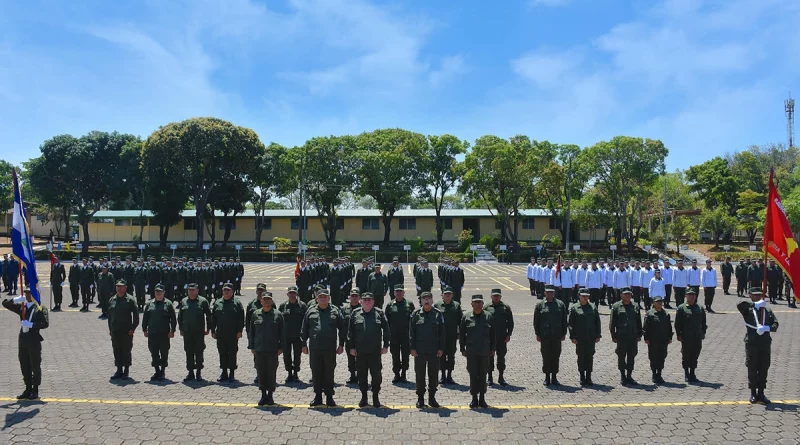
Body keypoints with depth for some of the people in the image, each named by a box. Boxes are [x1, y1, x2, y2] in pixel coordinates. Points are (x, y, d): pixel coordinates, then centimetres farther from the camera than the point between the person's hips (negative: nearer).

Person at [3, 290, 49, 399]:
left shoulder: (41, 308, -4)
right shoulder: (21, 307, 11)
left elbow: (45, 323, -12)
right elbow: (5, 303, 10)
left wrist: (31, 325, -20)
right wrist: (16, 299, -6)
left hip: (34, 339, -5)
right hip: (22, 338, 5)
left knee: (35, 366, 2)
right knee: (24, 366, 11)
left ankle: (35, 391, 12)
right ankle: (28, 389, 22)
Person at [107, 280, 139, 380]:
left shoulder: (130, 300, -4)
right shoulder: (112, 300, 10)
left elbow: (136, 315, -6)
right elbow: (109, 315, 16)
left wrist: (133, 328, -10)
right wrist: (110, 329, 11)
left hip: (127, 331, -4)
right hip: (115, 331, 4)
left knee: (126, 351, 2)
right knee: (117, 351, 9)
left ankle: (126, 371, 12)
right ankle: (119, 370, 19)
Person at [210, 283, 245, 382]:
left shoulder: (237, 303, 0)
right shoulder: (217, 303, 10)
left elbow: (241, 318, -3)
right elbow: (213, 318, 12)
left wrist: (239, 331, -9)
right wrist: (213, 331, 6)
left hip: (233, 334, -3)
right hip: (220, 334, 3)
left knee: (232, 354, 3)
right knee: (222, 353, 8)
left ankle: (232, 373, 11)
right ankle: (224, 372, 18)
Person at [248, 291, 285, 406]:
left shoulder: (278, 315, 1)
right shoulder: (255, 314, 7)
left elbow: (282, 333, 2)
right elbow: (251, 332, 11)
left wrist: (281, 347, -3)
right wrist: (251, 346, 6)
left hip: (273, 349, -2)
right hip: (259, 349, 2)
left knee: (271, 373, 2)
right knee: (261, 372, 6)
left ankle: (270, 395, 14)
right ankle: (263, 395, 17)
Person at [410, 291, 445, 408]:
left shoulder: (438, 314, 2)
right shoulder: (416, 314, 0)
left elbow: (442, 333, 3)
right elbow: (411, 332, 1)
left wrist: (441, 348, -2)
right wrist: (412, 348, -5)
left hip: (434, 351, 1)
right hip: (419, 351, -1)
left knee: (433, 374, 8)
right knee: (420, 374, 6)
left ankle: (432, 397, 20)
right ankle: (420, 397, 18)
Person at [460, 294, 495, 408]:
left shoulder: (488, 317, 2)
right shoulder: (466, 317, -1)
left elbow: (493, 334, 7)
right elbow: (461, 334, 3)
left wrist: (492, 349, 6)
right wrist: (463, 349, 1)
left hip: (484, 352, 1)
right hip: (471, 352, -1)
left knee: (483, 375, 8)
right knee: (473, 375, 5)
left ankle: (482, 399, 18)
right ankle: (474, 398, 15)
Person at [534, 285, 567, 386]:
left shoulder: (560, 304, 5)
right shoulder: (540, 305, 1)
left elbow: (564, 320, 8)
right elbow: (536, 321, 3)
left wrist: (563, 334, 3)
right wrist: (538, 334, -2)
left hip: (557, 336, 1)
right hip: (545, 336, -1)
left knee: (556, 356, 6)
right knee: (546, 357, 4)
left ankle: (554, 377, 17)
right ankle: (547, 378, 15)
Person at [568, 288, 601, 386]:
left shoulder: (593, 307, 9)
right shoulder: (574, 308, 0)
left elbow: (597, 322, 11)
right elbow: (570, 323, -2)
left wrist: (598, 335, 5)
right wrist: (573, 337, -7)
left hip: (591, 337, 2)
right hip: (579, 337, -2)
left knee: (590, 356, 4)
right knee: (581, 357, 4)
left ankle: (588, 377, 13)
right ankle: (582, 377, 14)